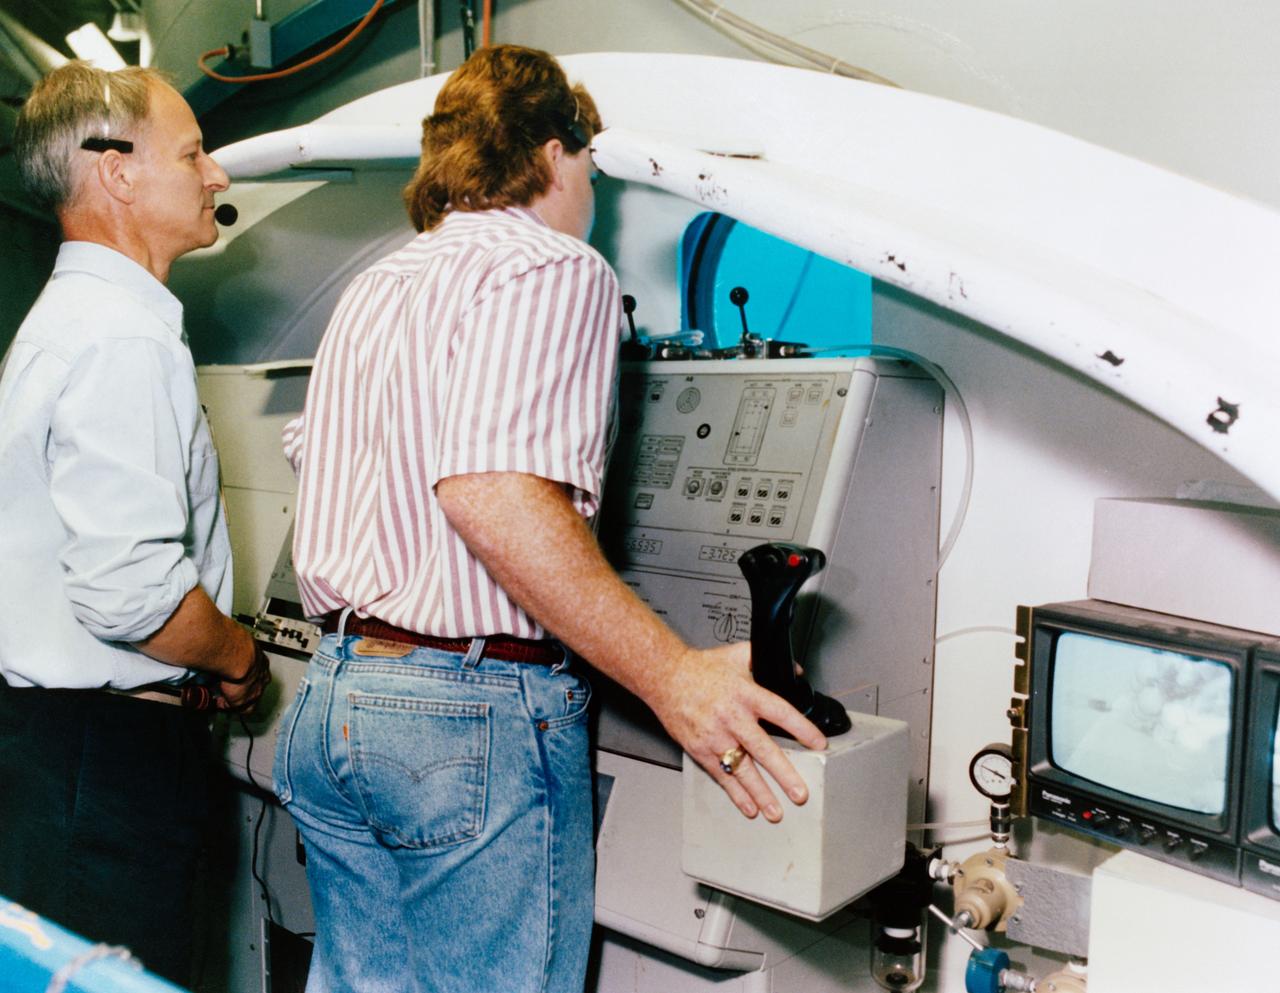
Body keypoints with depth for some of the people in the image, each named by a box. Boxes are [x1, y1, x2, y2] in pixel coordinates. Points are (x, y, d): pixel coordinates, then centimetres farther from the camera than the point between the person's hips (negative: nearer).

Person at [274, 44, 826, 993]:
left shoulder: (371, 289, 17)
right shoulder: (554, 270, -11)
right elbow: (492, 490, -25)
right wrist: (672, 676, -25)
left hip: (329, 699, 9)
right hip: (477, 713, -9)